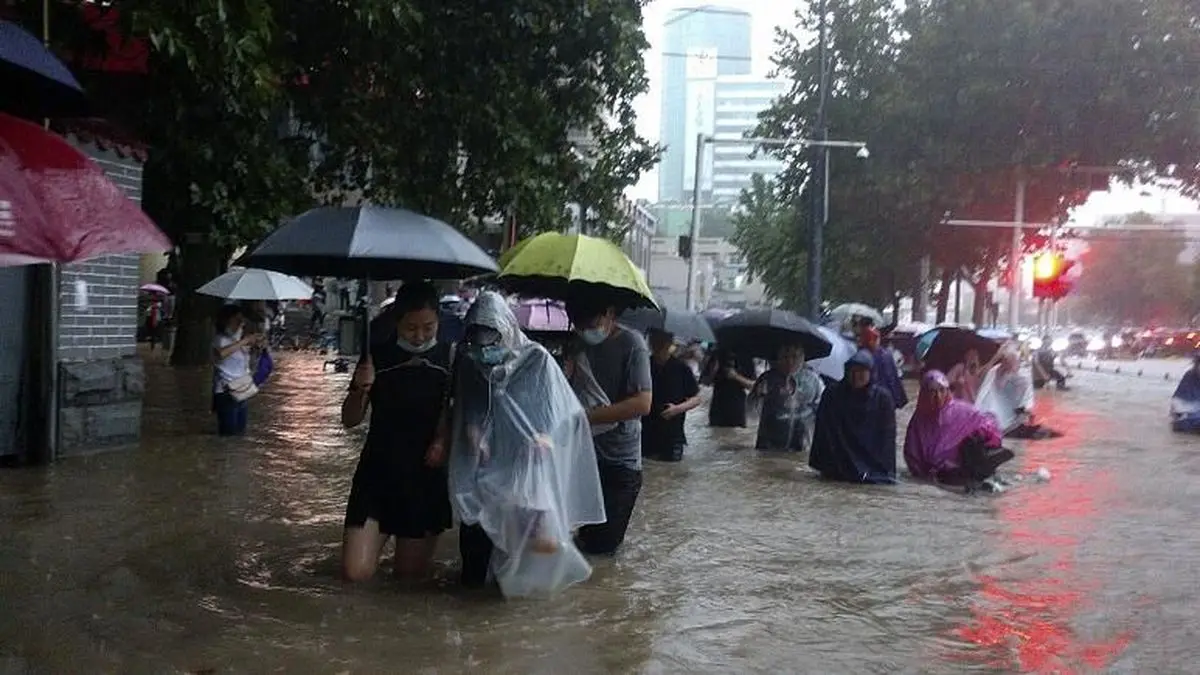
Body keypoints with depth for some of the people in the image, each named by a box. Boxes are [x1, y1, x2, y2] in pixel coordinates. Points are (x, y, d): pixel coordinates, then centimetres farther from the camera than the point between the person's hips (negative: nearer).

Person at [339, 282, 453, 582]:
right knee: (356, 572, -6)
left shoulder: (449, 358, -5)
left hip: (427, 477, 0)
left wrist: (445, 440, -14)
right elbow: (350, 420, 2)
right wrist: (360, 390, -18)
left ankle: (412, 543, 39)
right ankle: (382, 534, 25)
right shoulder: (378, 355, -3)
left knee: (410, 575, 6)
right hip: (378, 471, 1)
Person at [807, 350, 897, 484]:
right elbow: (823, 431, -1)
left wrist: (884, 467, -11)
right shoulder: (833, 395, -2)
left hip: (872, 458, -1)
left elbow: (888, 434, -2)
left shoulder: (883, 397, -2)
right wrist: (824, 464, -6)